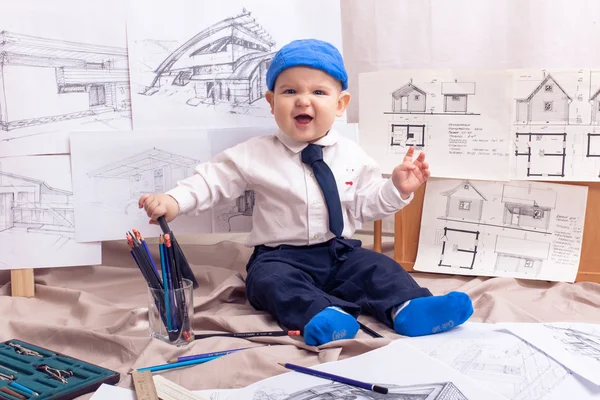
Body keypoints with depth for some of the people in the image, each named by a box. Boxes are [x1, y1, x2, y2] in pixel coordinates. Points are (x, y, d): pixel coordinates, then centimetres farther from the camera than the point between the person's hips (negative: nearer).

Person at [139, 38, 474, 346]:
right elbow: (213, 179, -5)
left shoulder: (351, 155, 4)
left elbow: (367, 205, 8)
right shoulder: (255, 155, -6)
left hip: (341, 253, 3)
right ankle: (321, 316, -53)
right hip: (282, 255, -3)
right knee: (271, 278, -32)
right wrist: (174, 200, -20)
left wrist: (397, 189, -9)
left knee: (378, 267, -18)